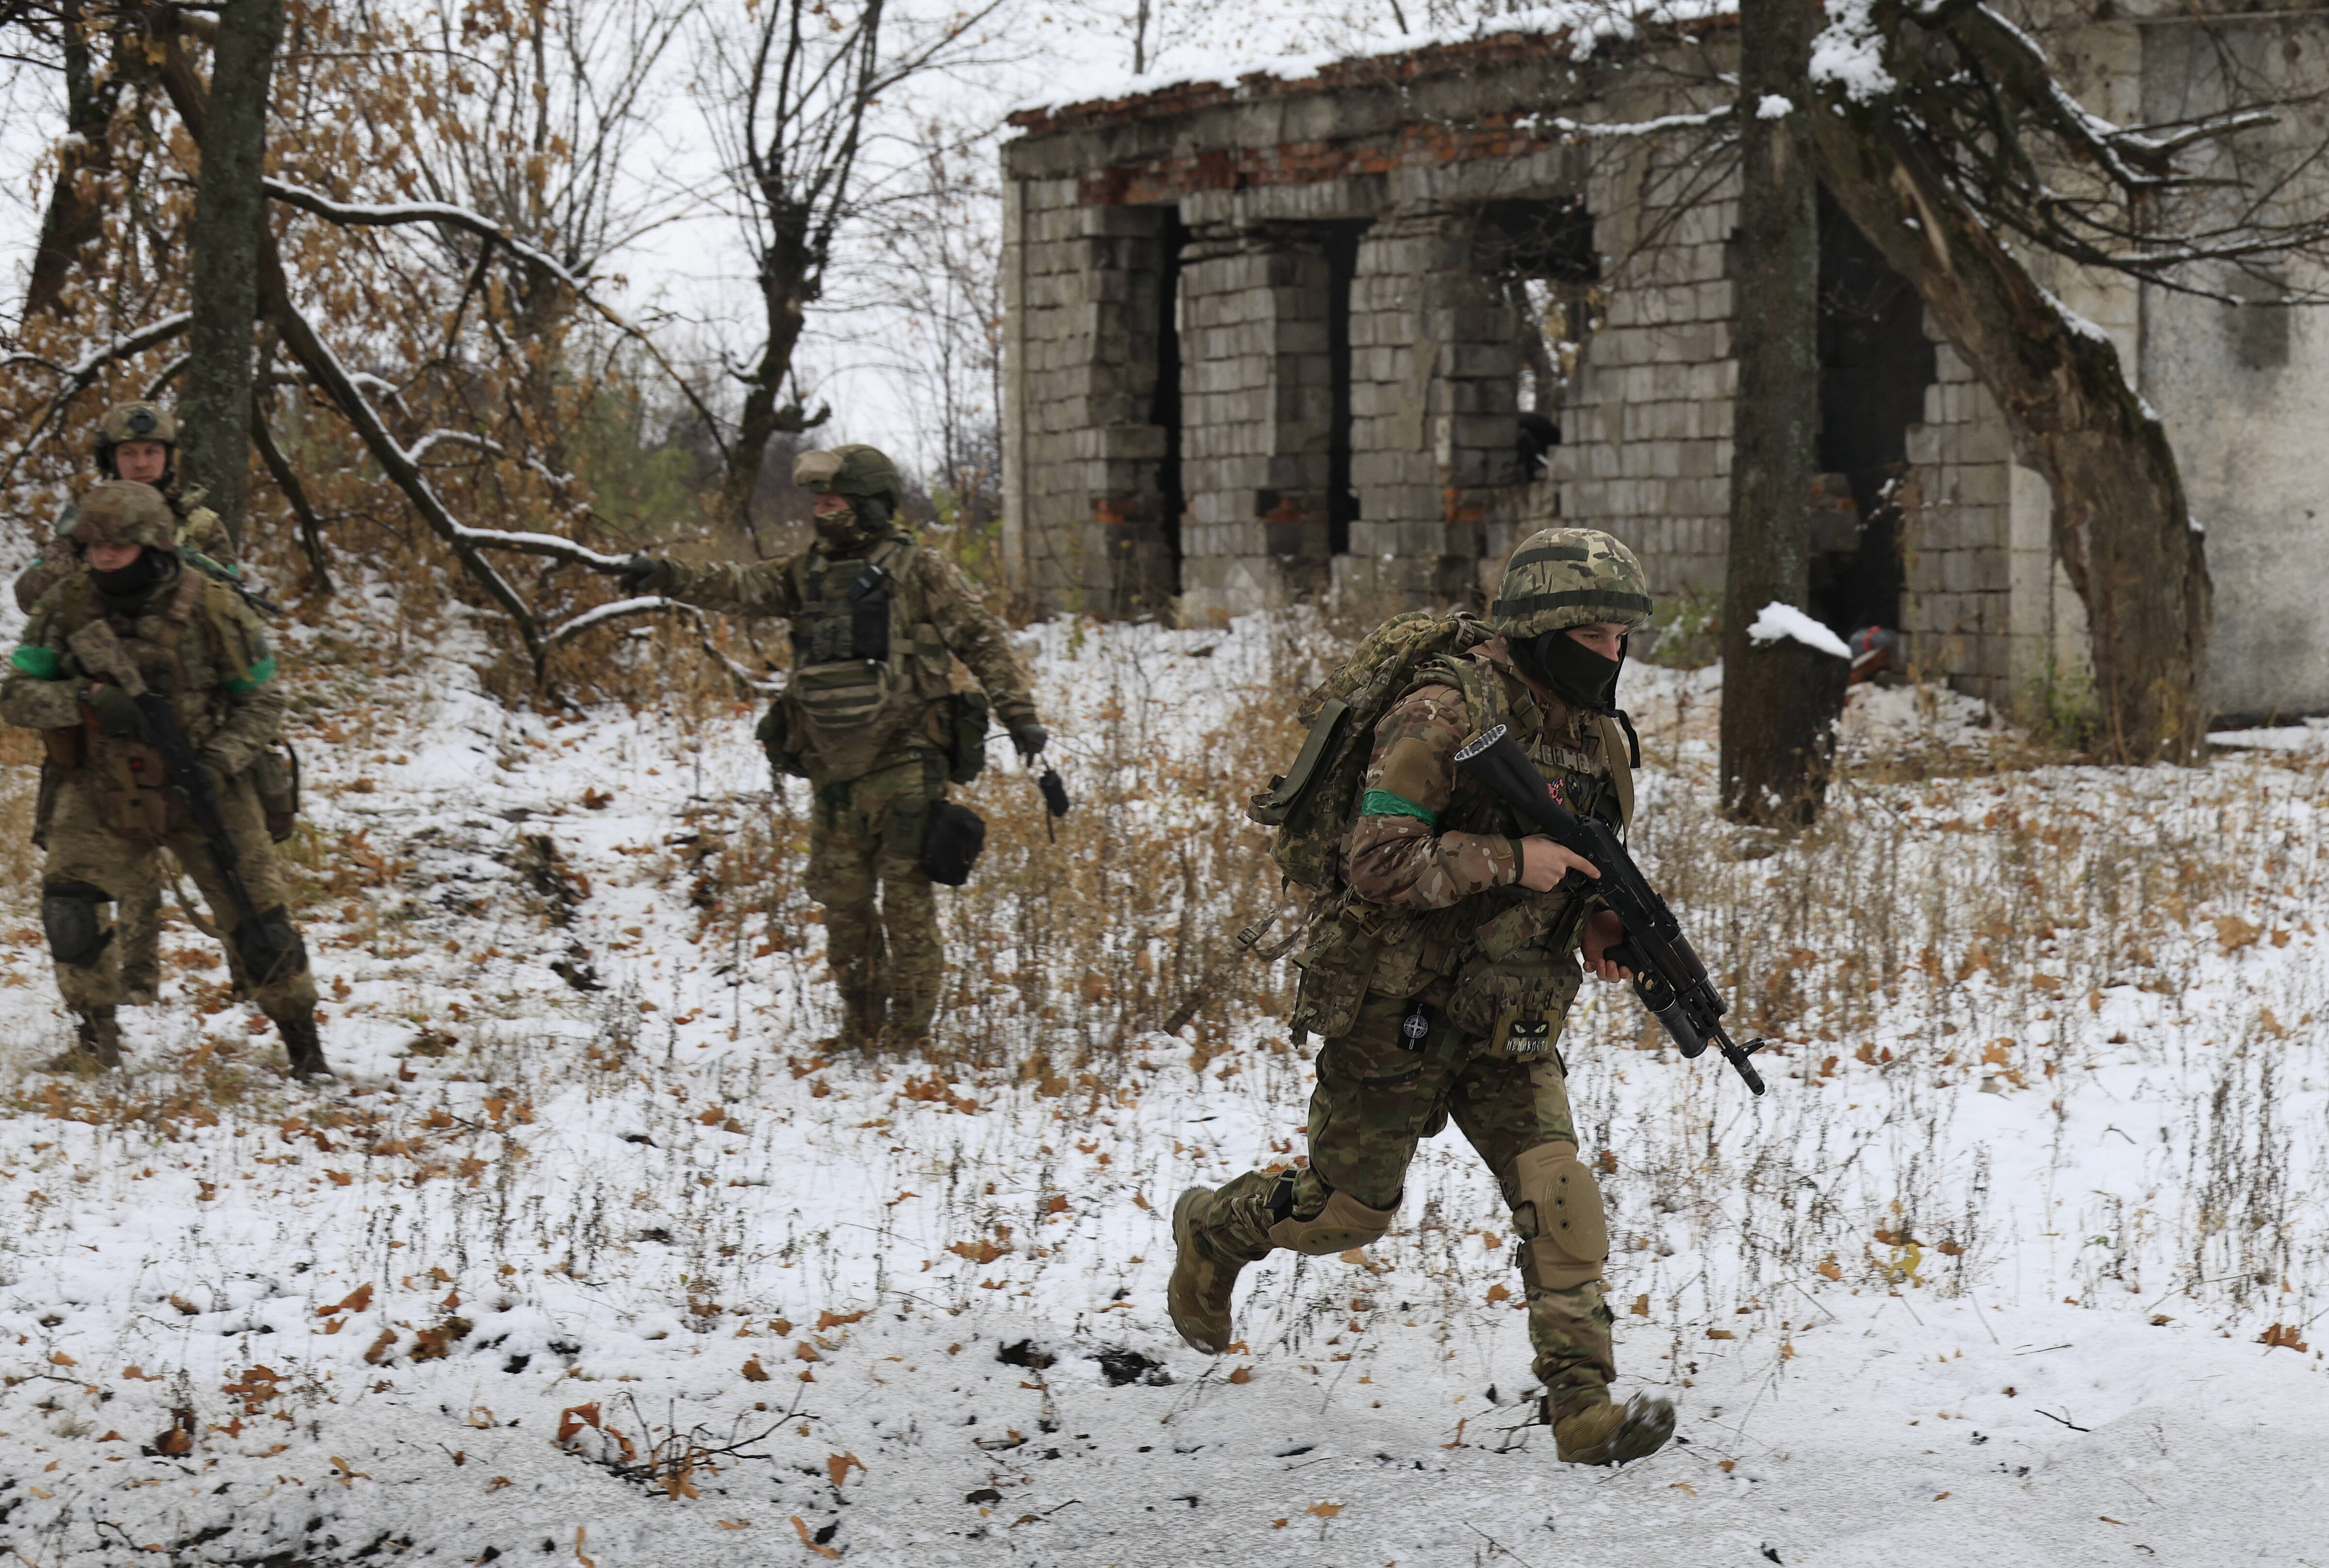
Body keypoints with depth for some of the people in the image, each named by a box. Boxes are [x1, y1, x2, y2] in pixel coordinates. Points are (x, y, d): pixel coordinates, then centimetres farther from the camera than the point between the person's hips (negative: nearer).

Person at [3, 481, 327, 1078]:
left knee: (257, 921, -1)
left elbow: (262, 703, -4)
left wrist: (219, 762, -21)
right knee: (68, 901, -17)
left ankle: (305, 1047, 19)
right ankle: (96, 1041, 5)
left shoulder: (213, 608, -13)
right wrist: (86, 699, -27)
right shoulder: (66, 605, -8)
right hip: (103, 792, 1)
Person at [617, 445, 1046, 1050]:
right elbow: (737, 587, 3)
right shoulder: (806, 575, 12)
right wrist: (665, 575, -12)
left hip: (903, 766, -5)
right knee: (841, 902, 9)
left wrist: (1019, 715, -8)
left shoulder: (920, 573, -3)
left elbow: (984, 642, -2)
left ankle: (909, 1032, 3)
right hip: (834, 769, 6)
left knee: (906, 899, -4)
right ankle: (860, 1030, 21)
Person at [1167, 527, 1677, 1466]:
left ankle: (1583, 1407, -8)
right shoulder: (1448, 712, -18)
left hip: (1507, 1022, 6)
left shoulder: (1600, 738, 6)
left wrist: (1599, 927, -2)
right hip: (1395, 1008, -6)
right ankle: (1212, 1230, 38)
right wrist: (1511, 860, -31)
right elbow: (1379, 862, -25)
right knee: (1351, 1207, 9)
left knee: (1560, 1197, -10)